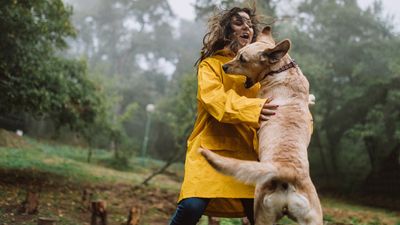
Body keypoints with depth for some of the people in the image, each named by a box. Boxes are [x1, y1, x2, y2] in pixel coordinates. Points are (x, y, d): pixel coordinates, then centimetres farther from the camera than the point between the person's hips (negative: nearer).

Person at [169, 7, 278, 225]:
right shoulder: (211, 64, 6)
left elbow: (274, 101, 14)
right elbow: (213, 99, -13)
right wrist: (252, 108, -30)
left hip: (248, 151, 4)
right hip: (213, 147, -4)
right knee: (192, 206, -22)